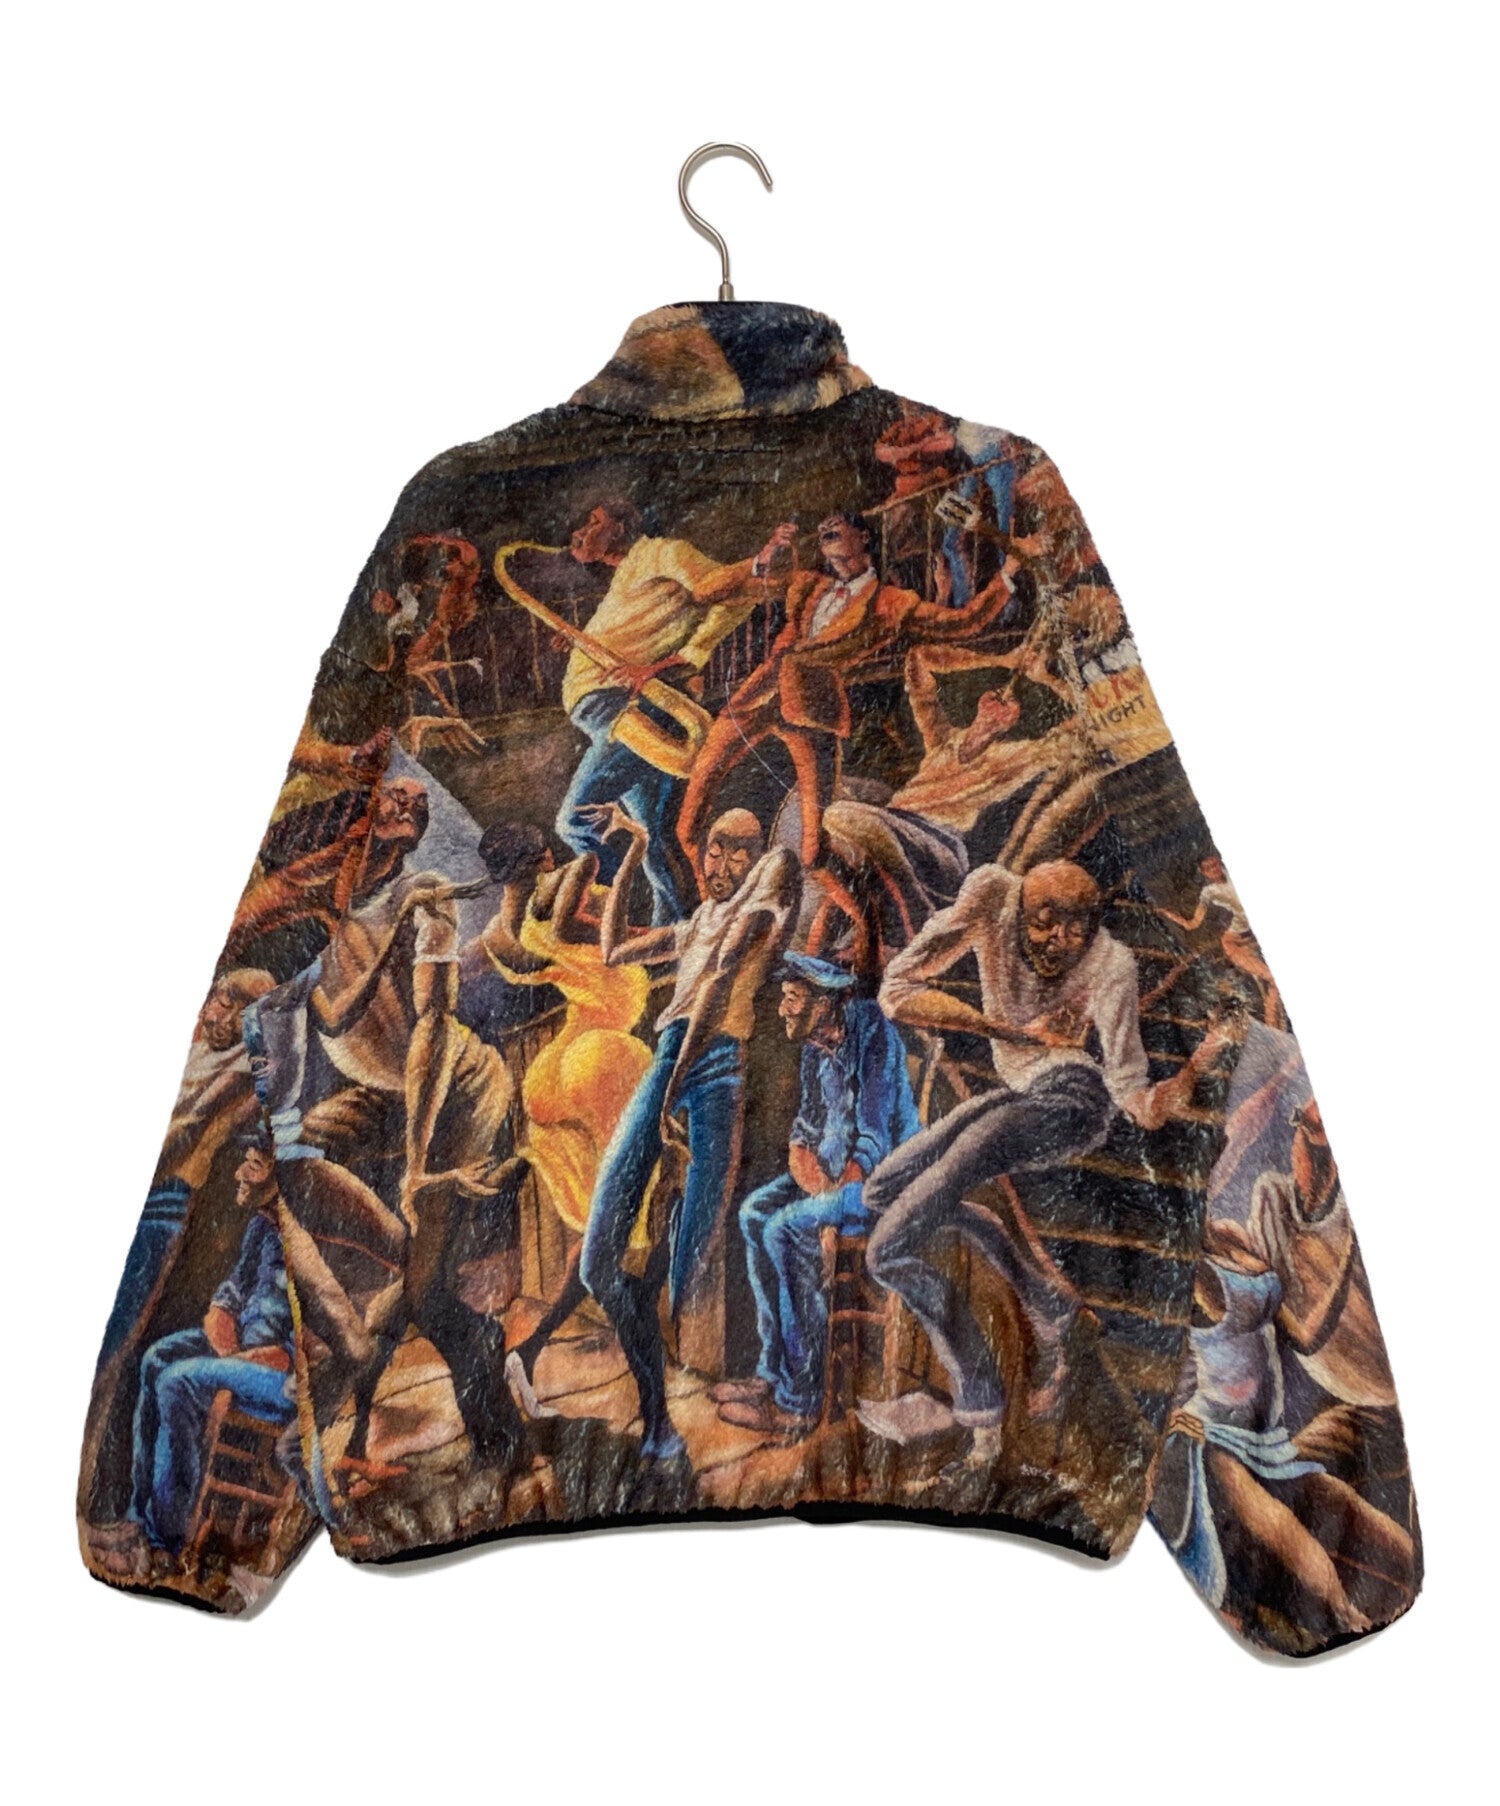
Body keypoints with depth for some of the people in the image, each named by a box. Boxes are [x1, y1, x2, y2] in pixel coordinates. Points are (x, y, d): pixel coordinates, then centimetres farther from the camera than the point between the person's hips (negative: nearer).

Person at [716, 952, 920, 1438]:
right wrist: (804, 1159, -4)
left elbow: (875, 1143, -22)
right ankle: (775, 1373, -3)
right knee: (755, 1213, -8)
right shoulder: (816, 1044, 5)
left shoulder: (872, 1039, -21)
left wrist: (833, 1191, -16)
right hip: (834, 1171, 9)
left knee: (785, 1228, -24)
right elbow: (809, 1122, 15)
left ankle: (797, 1403, -16)